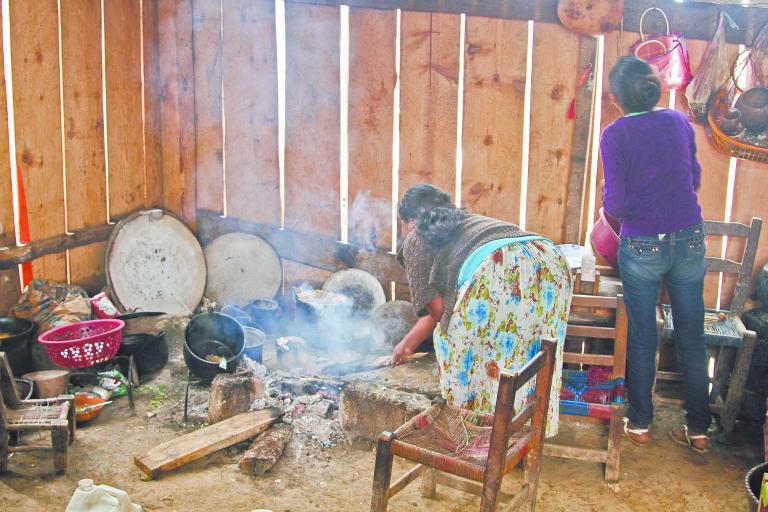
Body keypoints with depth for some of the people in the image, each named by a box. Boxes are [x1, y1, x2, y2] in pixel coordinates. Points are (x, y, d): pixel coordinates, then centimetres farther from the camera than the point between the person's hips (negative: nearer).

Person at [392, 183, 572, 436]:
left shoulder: (416, 239, 21)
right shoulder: (467, 220, 41)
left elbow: (436, 307, 10)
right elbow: (443, 304, 46)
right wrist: (408, 343, 55)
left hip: (496, 267, -7)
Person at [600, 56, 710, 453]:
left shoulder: (615, 134, -12)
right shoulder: (679, 121, 2)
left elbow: (615, 203, -16)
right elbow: (694, 175, 15)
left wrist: (611, 204, 5)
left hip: (642, 247, -3)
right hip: (690, 242, 4)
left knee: (641, 338, 12)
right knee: (692, 337, 12)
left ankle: (639, 423, 25)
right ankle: (698, 429, 22)